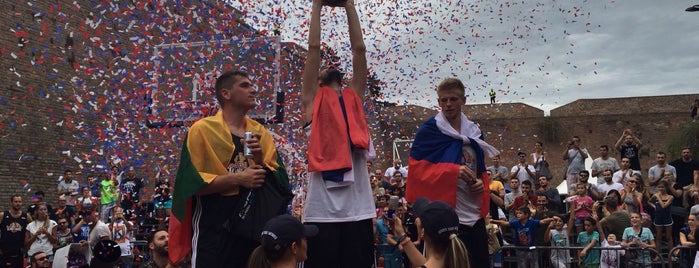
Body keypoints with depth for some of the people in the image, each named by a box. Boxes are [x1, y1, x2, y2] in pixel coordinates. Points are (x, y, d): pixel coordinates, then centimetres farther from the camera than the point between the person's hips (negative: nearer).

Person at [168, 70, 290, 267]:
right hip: (214, 226, -5)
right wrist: (236, 179, -19)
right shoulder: (202, 129, -4)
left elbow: (280, 179, 7)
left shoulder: (261, 132, 10)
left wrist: (260, 161, -10)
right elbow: (192, 182, -11)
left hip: (253, 224, 5)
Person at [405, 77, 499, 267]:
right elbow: (416, 167, -10)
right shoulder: (429, 130, -5)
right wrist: (453, 170, -20)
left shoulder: (474, 132, 13)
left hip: (475, 215, 6)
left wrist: (482, 184, -1)